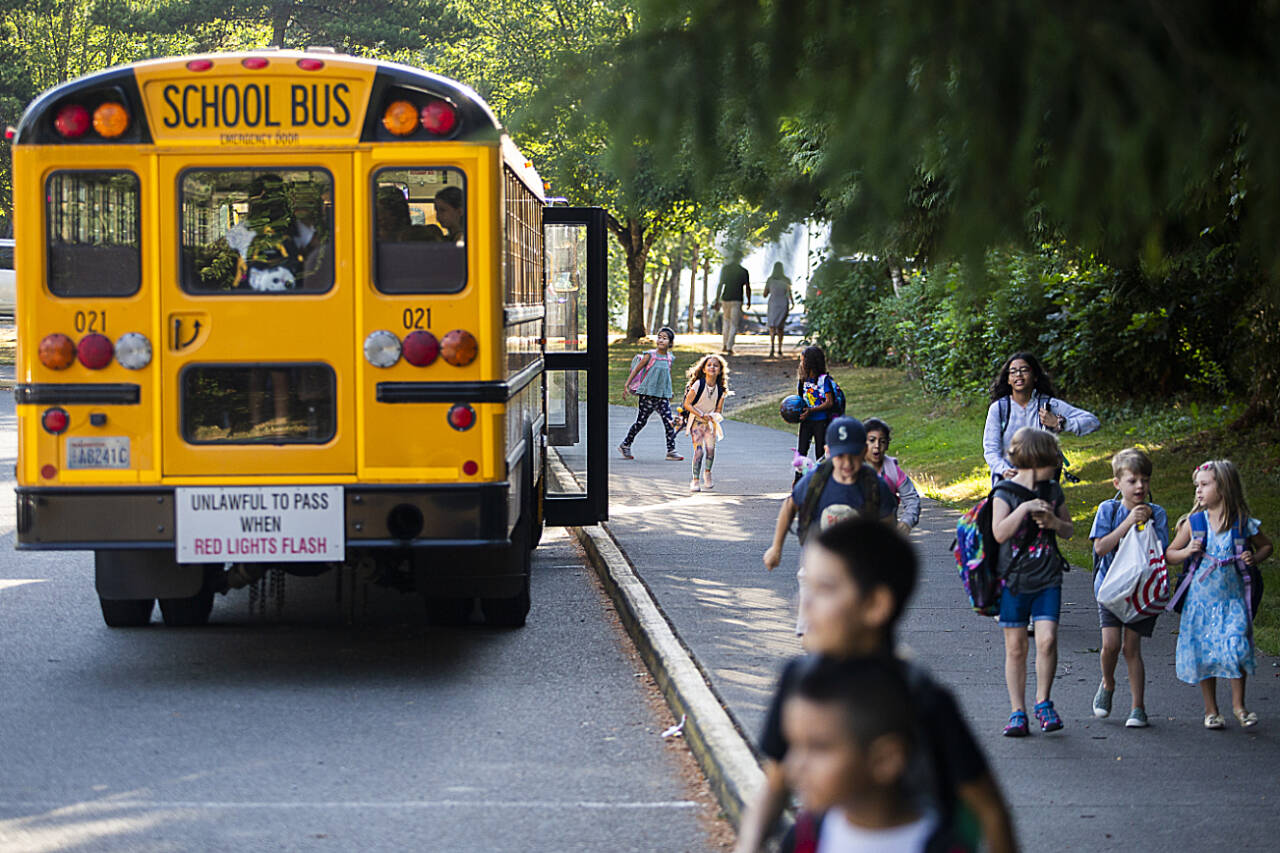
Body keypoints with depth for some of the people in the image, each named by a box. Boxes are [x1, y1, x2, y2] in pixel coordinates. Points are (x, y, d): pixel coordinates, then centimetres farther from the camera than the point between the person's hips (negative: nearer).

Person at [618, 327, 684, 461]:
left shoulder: (670, 358, 7)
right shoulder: (650, 355, -5)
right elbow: (636, 369, 1)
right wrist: (626, 385, -2)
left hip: (662, 396, 4)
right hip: (647, 394, -4)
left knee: (669, 422, -7)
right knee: (641, 421, 2)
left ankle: (671, 451, -2)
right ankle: (625, 445, 18)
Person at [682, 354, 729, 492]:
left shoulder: (721, 389, -3)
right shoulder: (698, 385, -15)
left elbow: (719, 409, 6)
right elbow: (687, 404, -12)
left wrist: (714, 416, -15)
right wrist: (702, 415, -19)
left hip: (710, 422, 4)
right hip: (696, 422, -3)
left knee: (711, 448, -6)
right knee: (699, 450, -14)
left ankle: (707, 473, 21)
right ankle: (695, 480, -5)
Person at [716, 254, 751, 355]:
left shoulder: (725, 269, 2)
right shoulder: (743, 271, -4)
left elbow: (720, 285, 1)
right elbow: (747, 288, -2)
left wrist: (717, 300, 4)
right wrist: (749, 301, 11)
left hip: (725, 299, 3)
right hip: (737, 300, -3)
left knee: (727, 321, 22)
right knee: (734, 325, 2)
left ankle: (724, 345, 19)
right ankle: (729, 348, -6)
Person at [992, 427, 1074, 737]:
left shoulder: (1053, 491, 8)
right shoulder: (1005, 493, -6)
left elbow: (1069, 530, 17)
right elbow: (999, 533, -18)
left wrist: (1054, 522, -4)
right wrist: (1024, 509, -26)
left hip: (1047, 579, 2)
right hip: (1014, 580, -2)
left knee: (1047, 639, -13)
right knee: (1015, 647, 1)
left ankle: (1043, 702, 5)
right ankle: (1017, 712, 10)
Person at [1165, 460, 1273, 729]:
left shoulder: (1243, 523, -2)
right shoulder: (1194, 522, 0)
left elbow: (1266, 545, 15)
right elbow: (1169, 554, 7)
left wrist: (1255, 558, -5)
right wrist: (1187, 552, -13)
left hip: (1233, 598, -1)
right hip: (1201, 597, 1)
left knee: (1237, 648, -12)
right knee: (1204, 652, 4)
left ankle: (1238, 705, 6)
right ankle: (1210, 709, 18)